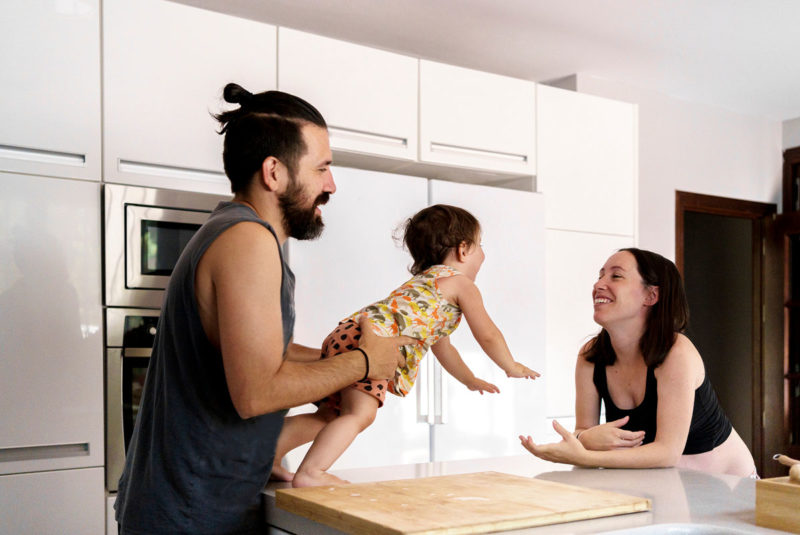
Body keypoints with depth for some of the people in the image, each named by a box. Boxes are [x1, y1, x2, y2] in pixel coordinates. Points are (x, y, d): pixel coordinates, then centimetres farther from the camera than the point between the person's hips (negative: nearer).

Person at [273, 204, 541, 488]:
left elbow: (441, 346, 47)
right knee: (360, 413, -19)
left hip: (345, 336, 10)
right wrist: (512, 367, 29)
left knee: (331, 413, 15)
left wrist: (470, 379, 56)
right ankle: (310, 472, -31)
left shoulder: (424, 282, 38)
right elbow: (487, 335, 11)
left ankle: (270, 454, 12)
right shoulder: (461, 284, 9)